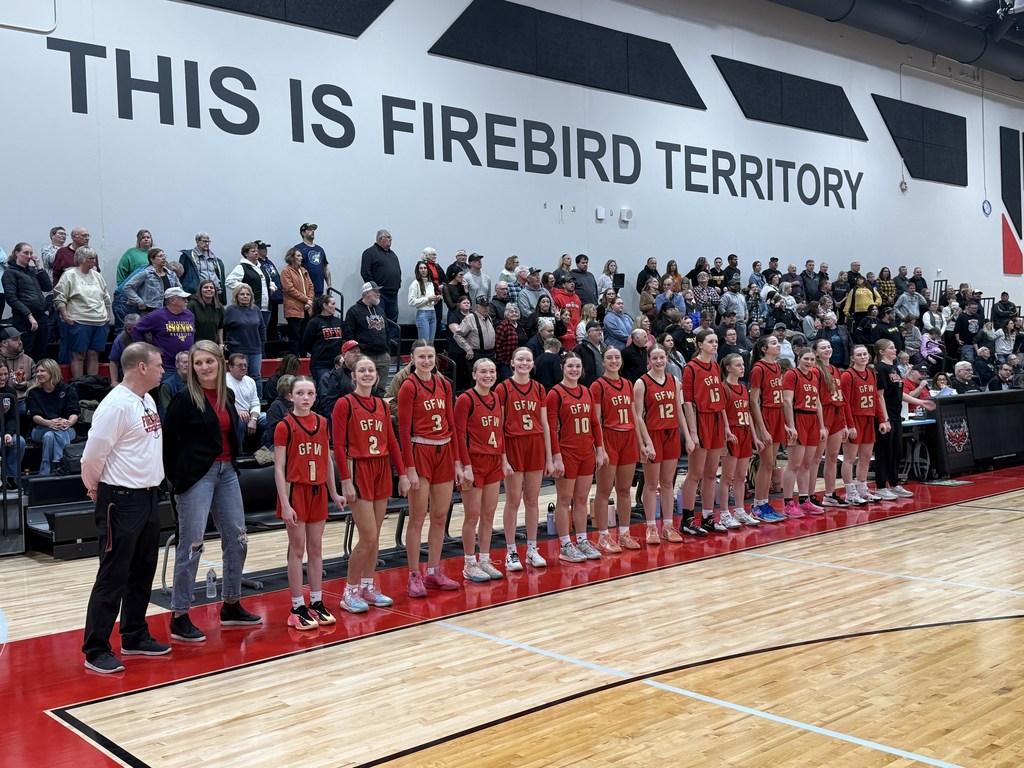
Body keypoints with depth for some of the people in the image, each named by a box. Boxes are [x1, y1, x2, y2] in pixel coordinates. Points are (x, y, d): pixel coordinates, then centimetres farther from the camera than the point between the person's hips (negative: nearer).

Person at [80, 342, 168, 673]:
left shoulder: (148, 401, 9)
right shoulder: (116, 405, -19)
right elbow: (93, 455, -16)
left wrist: (151, 486, 12)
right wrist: (96, 487, -1)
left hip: (148, 497, 9)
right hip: (122, 501, -9)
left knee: (142, 573, 16)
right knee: (113, 578, -2)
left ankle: (135, 637, 29)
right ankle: (96, 651, 8)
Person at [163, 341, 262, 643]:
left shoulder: (227, 395, 8)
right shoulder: (186, 397, -10)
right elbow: (168, 440, -9)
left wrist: (232, 462, 8)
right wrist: (175, 477, -8)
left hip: (226, 472, 7)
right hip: (196, 475, -7)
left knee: (237, 539, 11)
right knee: (191, 546, -3)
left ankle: (231, 606, 26)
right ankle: (179, 618, 6)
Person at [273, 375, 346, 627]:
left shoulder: (322, 422, 6)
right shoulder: (284, 426, -9)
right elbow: (279, 468, -11)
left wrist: (334, 493, 14)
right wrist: (285, 504, -16)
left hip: (318, 491, 5)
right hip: (296, 491, -5)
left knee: (316, 548, 10)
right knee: (297, 549, 1)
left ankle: (317, 603, 19)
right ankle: (297, 608, 9)